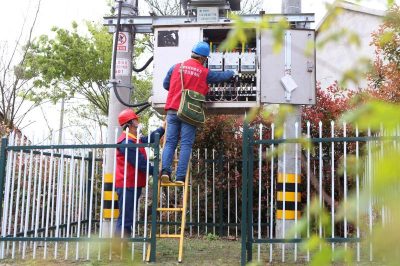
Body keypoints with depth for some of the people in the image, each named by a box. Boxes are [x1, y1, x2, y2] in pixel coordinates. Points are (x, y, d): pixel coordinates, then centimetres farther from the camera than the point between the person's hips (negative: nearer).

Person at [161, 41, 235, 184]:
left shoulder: (176, 67, 7)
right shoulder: (205, 73, 2)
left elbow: (165, 84, 15)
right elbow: (222, 76, 17)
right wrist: (232, 73, 39)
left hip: (172, 110, 3)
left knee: (170, 142, 5)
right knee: (186, 144, -1)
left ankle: (165, 170, -12)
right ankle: (180, 177, -6)